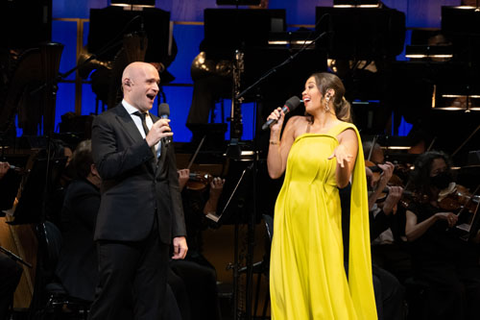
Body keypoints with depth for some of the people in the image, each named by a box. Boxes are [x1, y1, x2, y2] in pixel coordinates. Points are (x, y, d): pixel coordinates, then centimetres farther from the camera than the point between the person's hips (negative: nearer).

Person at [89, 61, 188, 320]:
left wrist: (179, 232, 11)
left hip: (158, 231, 6)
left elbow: (171, 183, 17)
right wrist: (147, 143, -18)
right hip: (122, 230, -6)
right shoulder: (106, 123, 1)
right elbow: (106, 167, -14)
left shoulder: (159, 126, 18)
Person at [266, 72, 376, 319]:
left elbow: (342, 182, -10)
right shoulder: (296, 125, 10)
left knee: (324, 286, -7)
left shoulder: (345, 132, -1)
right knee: (289, 286, 2)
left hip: (321, 217, -4)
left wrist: (342, 161, -29)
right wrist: (275, 133, 1)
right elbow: (275, 171, 7)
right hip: (290, 214, 4)